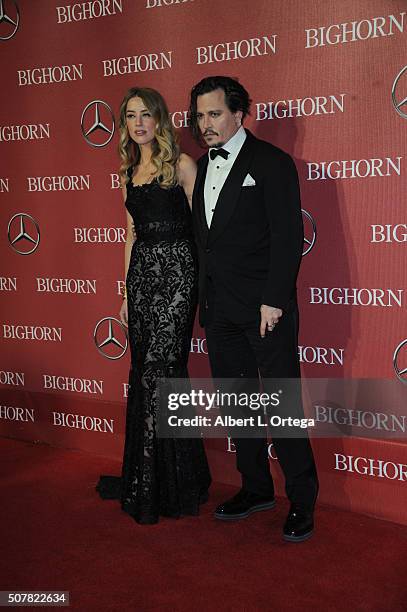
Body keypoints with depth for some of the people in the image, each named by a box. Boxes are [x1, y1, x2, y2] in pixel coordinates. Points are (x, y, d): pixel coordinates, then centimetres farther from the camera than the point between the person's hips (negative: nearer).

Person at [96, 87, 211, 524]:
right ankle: (143, 478, 22)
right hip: (141, 273, 6)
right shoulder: (130, 172, 16)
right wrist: (127, 291, 17)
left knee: (160, 370, -8)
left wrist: (205, 284, -11)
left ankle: (172, 485, 5)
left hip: (175, 272, -6)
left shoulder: (181, 165, -3)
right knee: (144, 372, 9)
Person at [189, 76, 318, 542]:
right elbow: (204, 238, 14)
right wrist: (205, 300, 9)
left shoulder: (270, 162, -6)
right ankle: (256, 488, 29)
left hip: (264, 306, -7)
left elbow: (288, 236, -12)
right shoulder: (203, 166, 15)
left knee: (283, 404, -2)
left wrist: (274, 301, -18)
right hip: (218, 307, 7)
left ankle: (302, 502, 11)